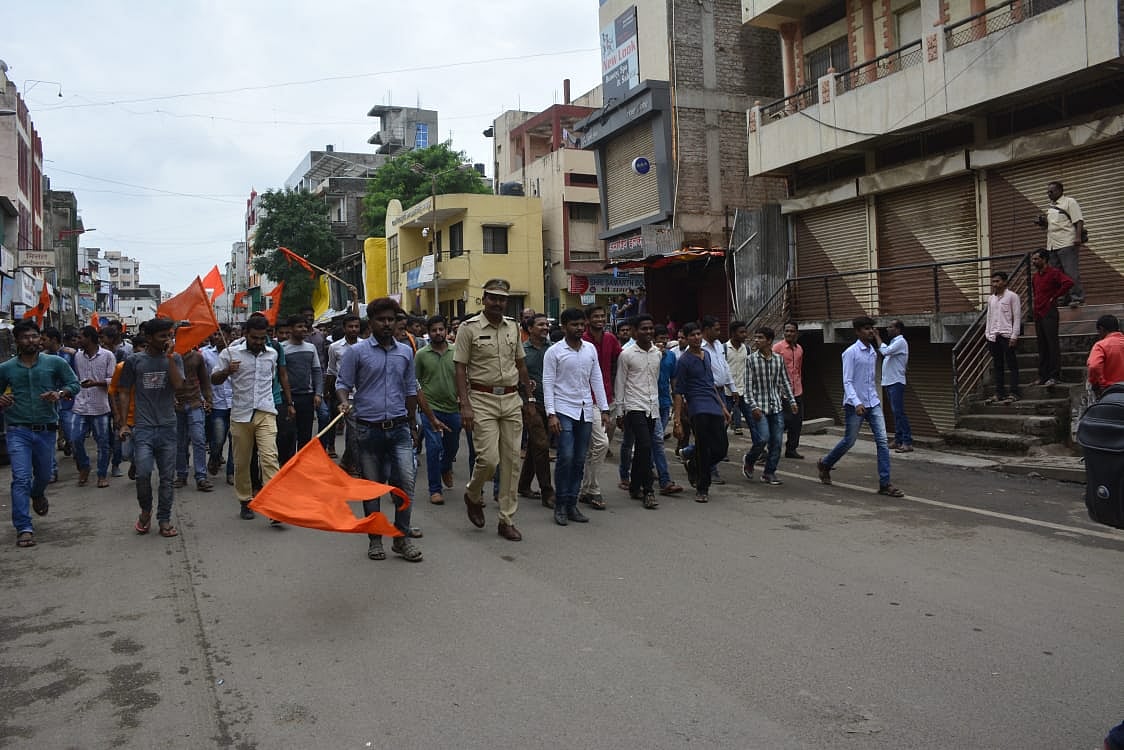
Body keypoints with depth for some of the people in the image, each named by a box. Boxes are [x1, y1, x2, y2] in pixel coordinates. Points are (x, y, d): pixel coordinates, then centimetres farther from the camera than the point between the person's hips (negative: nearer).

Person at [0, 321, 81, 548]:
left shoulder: (55, 362, 1)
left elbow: (75, 384, 4)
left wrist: (60, 394, -17)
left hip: (46, 430, 2)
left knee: (43, 475, 19)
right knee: (21, 479, -9)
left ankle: (37, 495, 54)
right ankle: (24, 528, -7)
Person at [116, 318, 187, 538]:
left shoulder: (174, 359, 6)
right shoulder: (134, 360, 3)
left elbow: (178, 384, -10)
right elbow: (124, 393, 7)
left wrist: (169, 356, -11)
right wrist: (123, 423, 1)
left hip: (167, 427, 2)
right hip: (143, 427, -1)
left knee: (167, 477, 5)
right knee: (143, 473, -12)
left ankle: (164, 520, 17)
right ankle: (145, 511, 14)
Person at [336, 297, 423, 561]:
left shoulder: (405, 352, 10)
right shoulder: (356, 351, -1)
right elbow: (343, 383, 2)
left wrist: (413, 425, 18)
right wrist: (344, 402, -20)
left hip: (399, 428, 2)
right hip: (368, 428, -2)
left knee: (406, 480, -8)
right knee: (372, 486, 8)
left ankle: (402, 537, 5)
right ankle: (374, 539, 20)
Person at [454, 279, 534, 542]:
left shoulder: (513, 327, 11)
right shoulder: (469, 328, -4)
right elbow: (460, 368, -6)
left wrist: (530, 396, 16)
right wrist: (465, 405, -14)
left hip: (511, 400, 5)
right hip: (482, 399, -5)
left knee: (511, 460, 4)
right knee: (489, 458, -12)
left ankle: (507, 520, 13)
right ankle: (472, 495, 20)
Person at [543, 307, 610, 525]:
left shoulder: (590, 349, 10)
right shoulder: (554, 351, -3)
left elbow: (596, 379, 13)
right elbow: (548, 384, -5)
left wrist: (604, 409, 7)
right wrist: (551, 414, -14)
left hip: (586, 410, 5)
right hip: (564, 410, -5)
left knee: (579, 460, 5)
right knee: (566, 457, -11)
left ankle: (572, 504, 13)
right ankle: (560, 505, 0)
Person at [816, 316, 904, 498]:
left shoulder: (873, 352, 11)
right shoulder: (851, 353, -11)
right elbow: (847, 381, -15)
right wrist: (856, 403, -26)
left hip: (873, 403, 6)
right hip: (855, 405, -6)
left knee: (882, 441, -4)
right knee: (849, 441, 5)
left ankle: (885, 484, -2)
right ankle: (825, 464, 31)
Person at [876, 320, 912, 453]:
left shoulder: (900, 342, -12)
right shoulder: (894, 342, 19)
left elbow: (885, 351, -25)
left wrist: (877, 337, -18)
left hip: (896, 382, -10)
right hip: (890, 382, 10)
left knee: (899, 412, -12)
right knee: (896, 412, 11)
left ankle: (908, 442, -12)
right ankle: (898, 440, 16)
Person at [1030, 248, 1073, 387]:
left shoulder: (1053, 273, -8)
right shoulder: (1035, 276, 16)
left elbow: (1068, 282, -24)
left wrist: (1055, 296, -16)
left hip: (1049, 313, -8)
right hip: (1038, 314, 8)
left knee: (1052, 345, -6)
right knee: (1042, 346, 9)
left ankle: (1054, 376, -4)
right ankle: (1043, 376, 13)